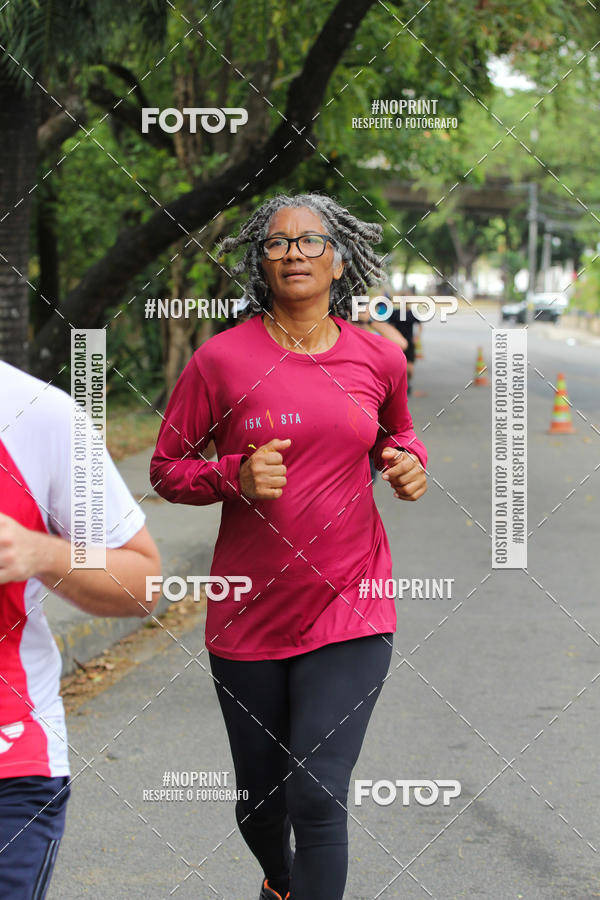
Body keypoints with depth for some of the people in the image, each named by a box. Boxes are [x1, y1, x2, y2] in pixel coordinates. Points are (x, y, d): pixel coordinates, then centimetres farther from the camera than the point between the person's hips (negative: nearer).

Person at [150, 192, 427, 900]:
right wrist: (237, 477, -18)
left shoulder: (379, 358, 1)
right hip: (248, 619, 0)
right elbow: (166, 468, 0)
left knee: (318, 796, -13)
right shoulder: (222, 358, -7)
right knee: (259, 804, 14)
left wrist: (409, 464, 0)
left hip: (348, 609, 0)